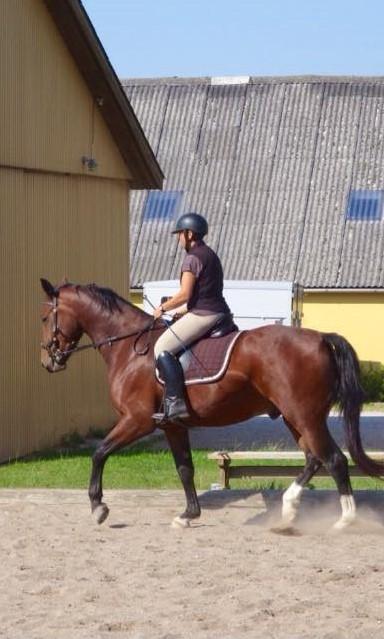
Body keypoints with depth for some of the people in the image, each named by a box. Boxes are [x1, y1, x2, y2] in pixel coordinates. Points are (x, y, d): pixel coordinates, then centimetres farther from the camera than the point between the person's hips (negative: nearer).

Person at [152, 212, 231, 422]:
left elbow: (184, 295, -16)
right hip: (219, 312, 10)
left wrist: (163, 308, -3)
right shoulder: (210, 255, 20)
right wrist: (184, 310, 23)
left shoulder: (192, 258, -11)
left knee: (163, 348, -13)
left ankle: (175, 402, -25)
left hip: (202, 315, -10)